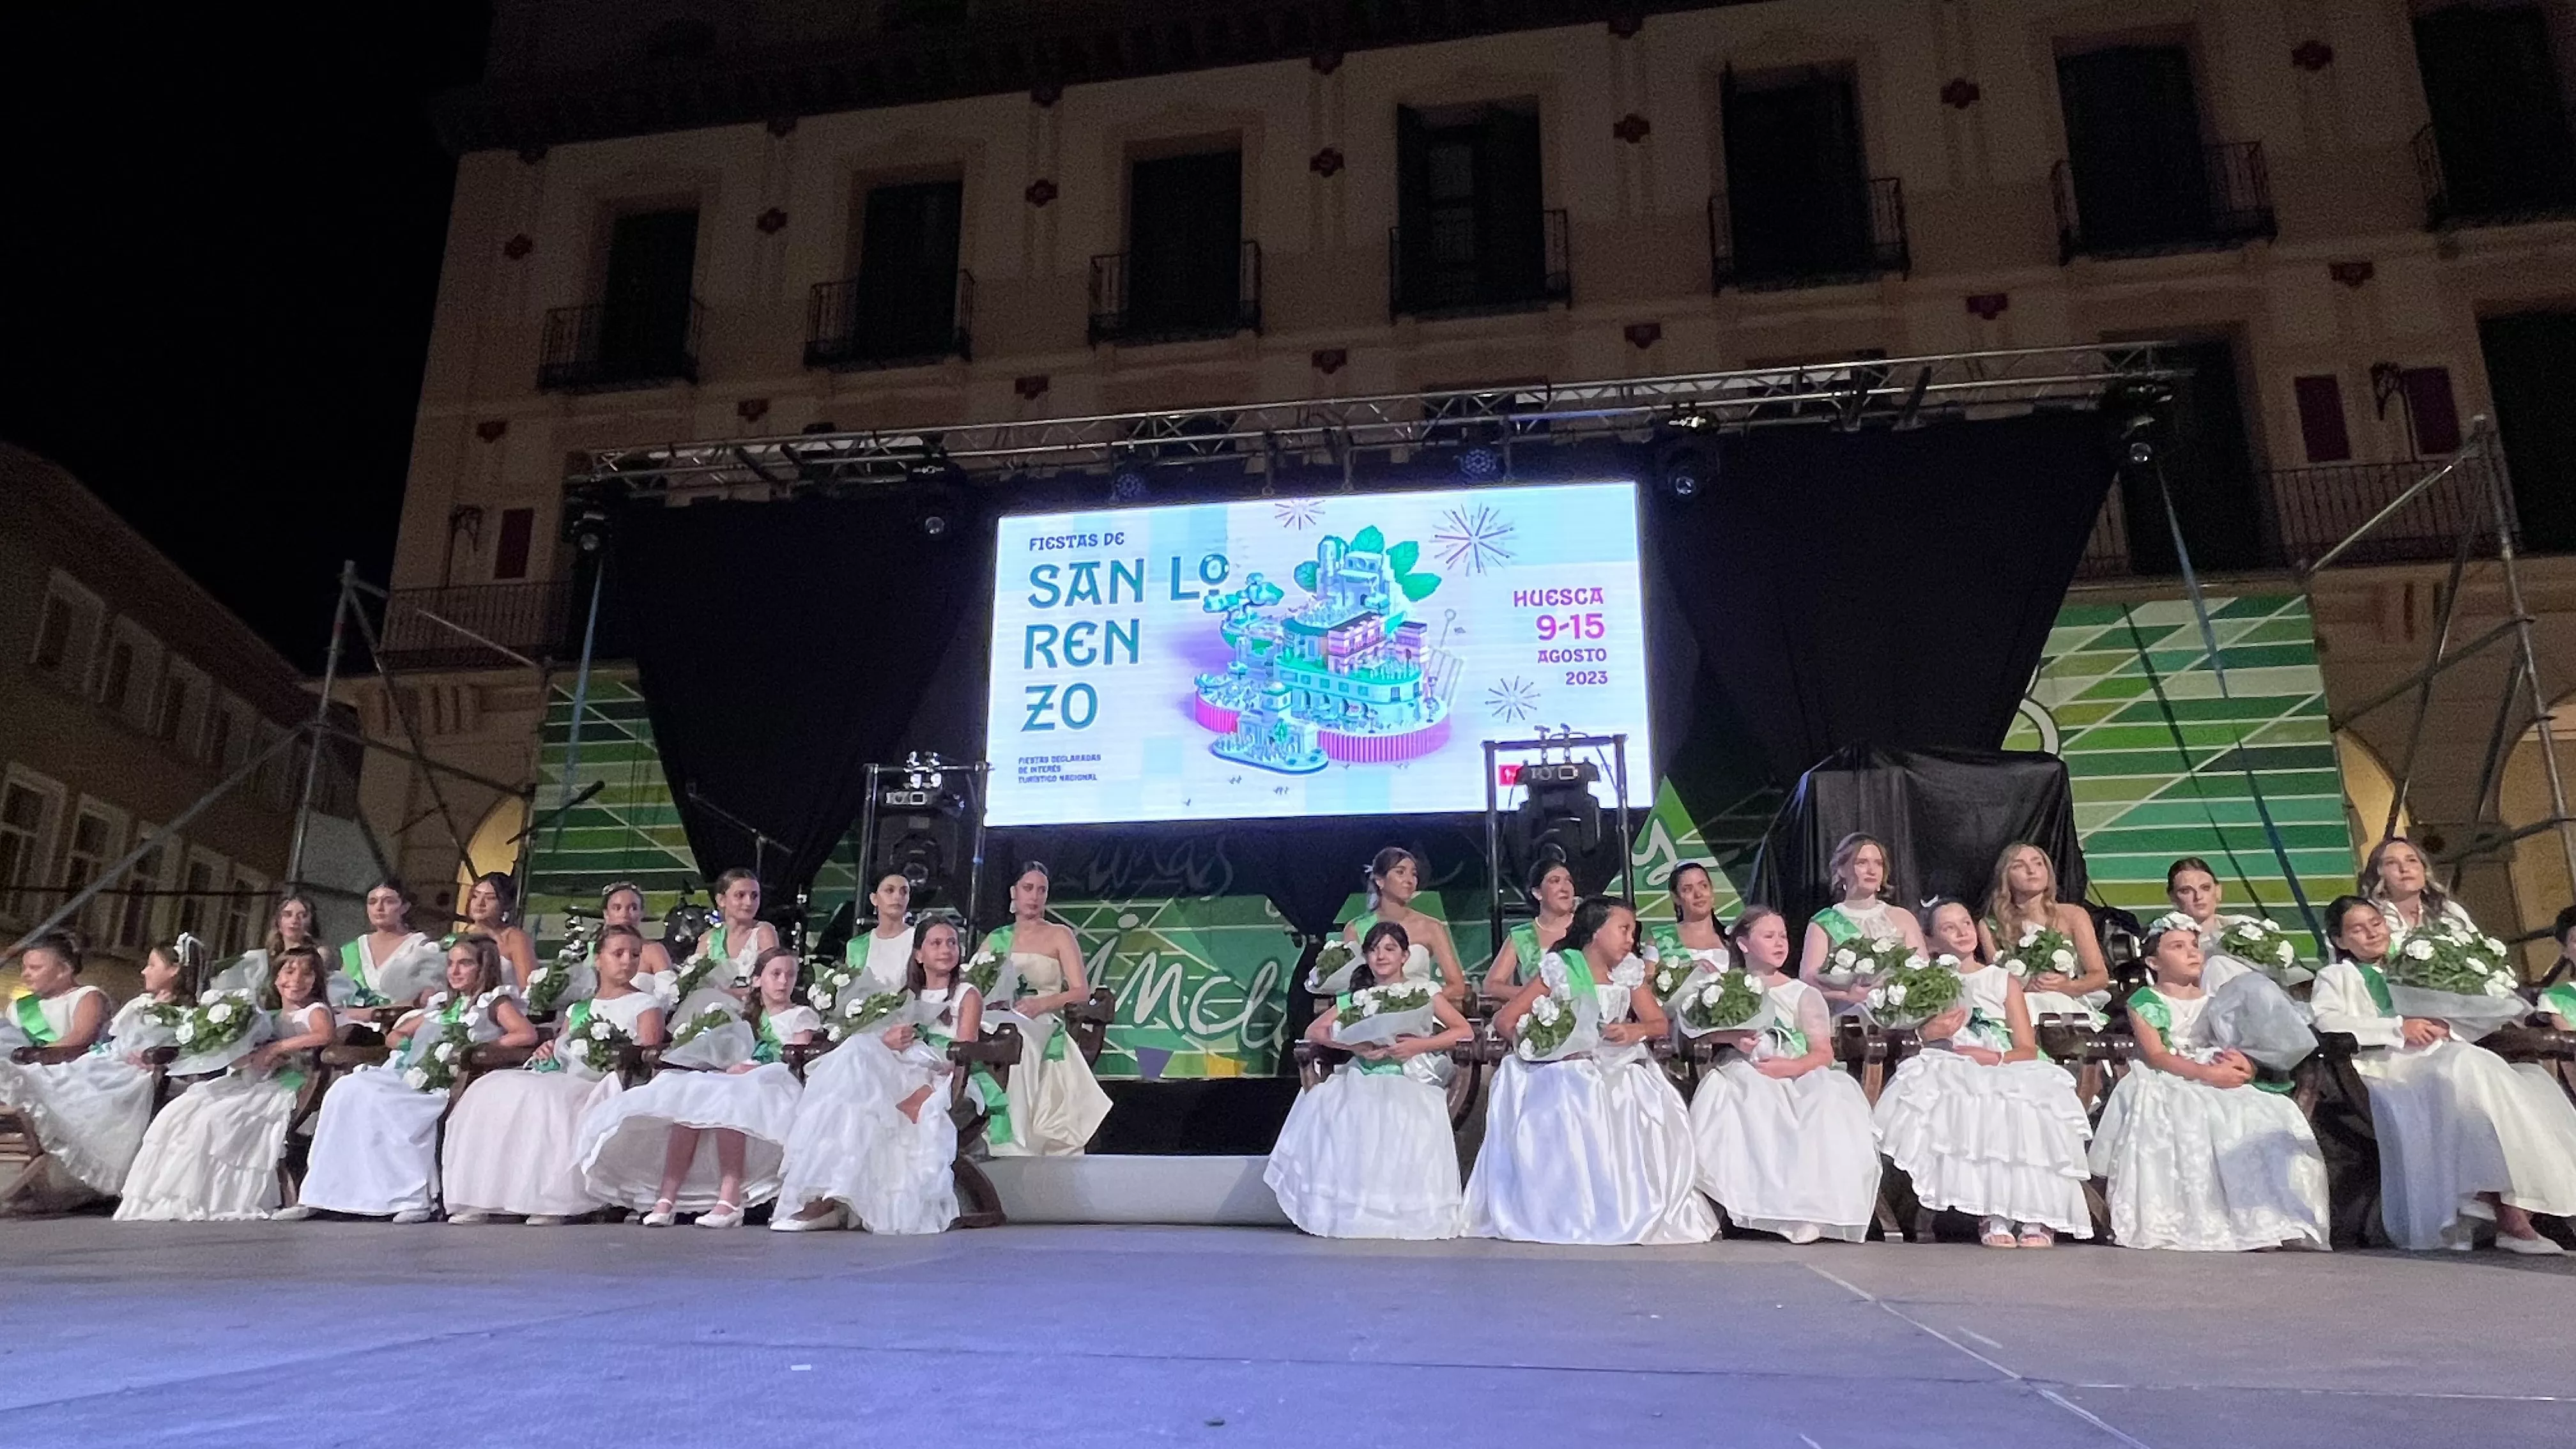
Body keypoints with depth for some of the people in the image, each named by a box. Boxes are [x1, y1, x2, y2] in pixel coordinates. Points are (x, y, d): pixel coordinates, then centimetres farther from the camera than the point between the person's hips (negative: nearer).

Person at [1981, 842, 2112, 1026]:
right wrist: (2026, 986, -22)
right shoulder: (1991, 927, 4)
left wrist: (2067, 986, -17)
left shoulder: (2073, 915, 6)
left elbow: (2101, 976, 5)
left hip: (2072, 1009, 0)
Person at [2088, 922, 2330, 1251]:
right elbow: (2156, 1055, -9)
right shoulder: (2145, 1001, 6)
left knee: (2270, 1116, -22)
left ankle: (2270, 1220, -24)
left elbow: (2237, 1053, 14)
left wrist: (2242, 1064, -12)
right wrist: (2207, 1074, -23)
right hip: (2168, 1086, -5)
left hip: (2219, 1086, 5)